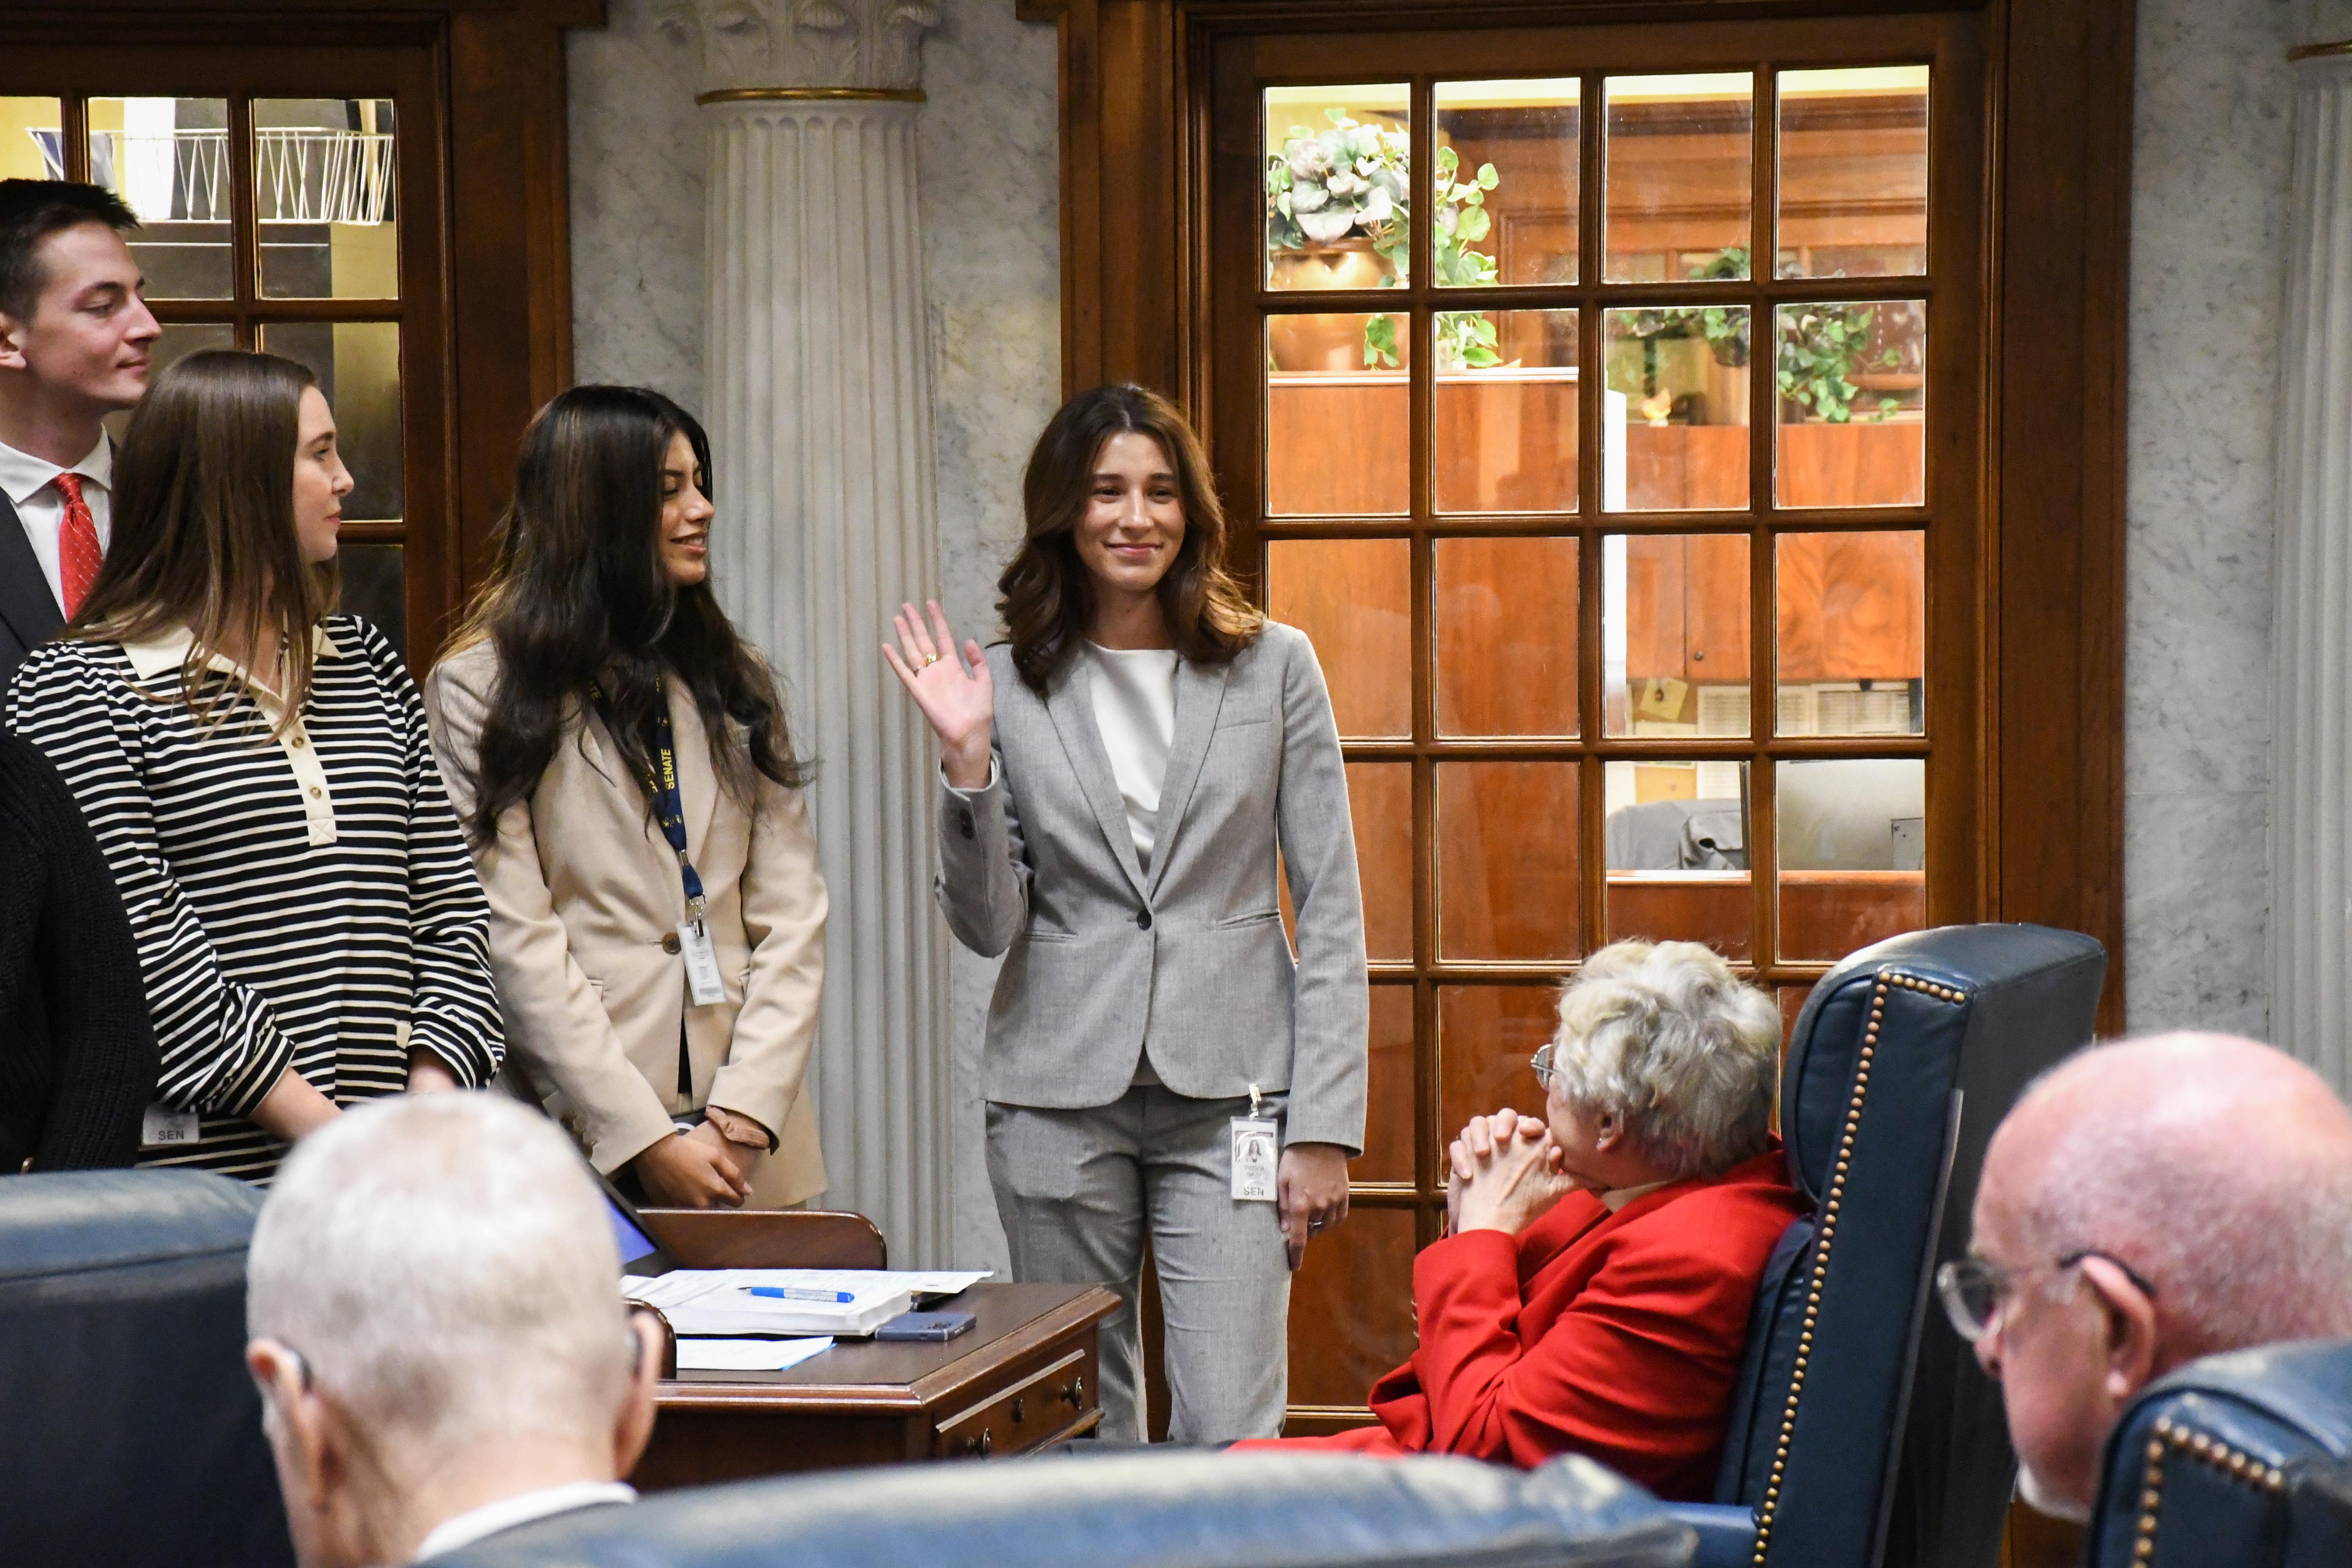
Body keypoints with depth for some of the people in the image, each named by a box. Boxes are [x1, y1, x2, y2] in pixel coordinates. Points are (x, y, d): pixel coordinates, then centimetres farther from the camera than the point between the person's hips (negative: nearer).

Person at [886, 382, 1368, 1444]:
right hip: (1060, 1098, 1)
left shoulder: (1273, 668, 4)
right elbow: (990, 926, 3)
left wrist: (1325, 1125, -4)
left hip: (1229, 1091, -1)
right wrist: (968, 763, -10)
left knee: (1229, 1440, -9)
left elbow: (1330, 913, 3)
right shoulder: (1011, 687, 5)